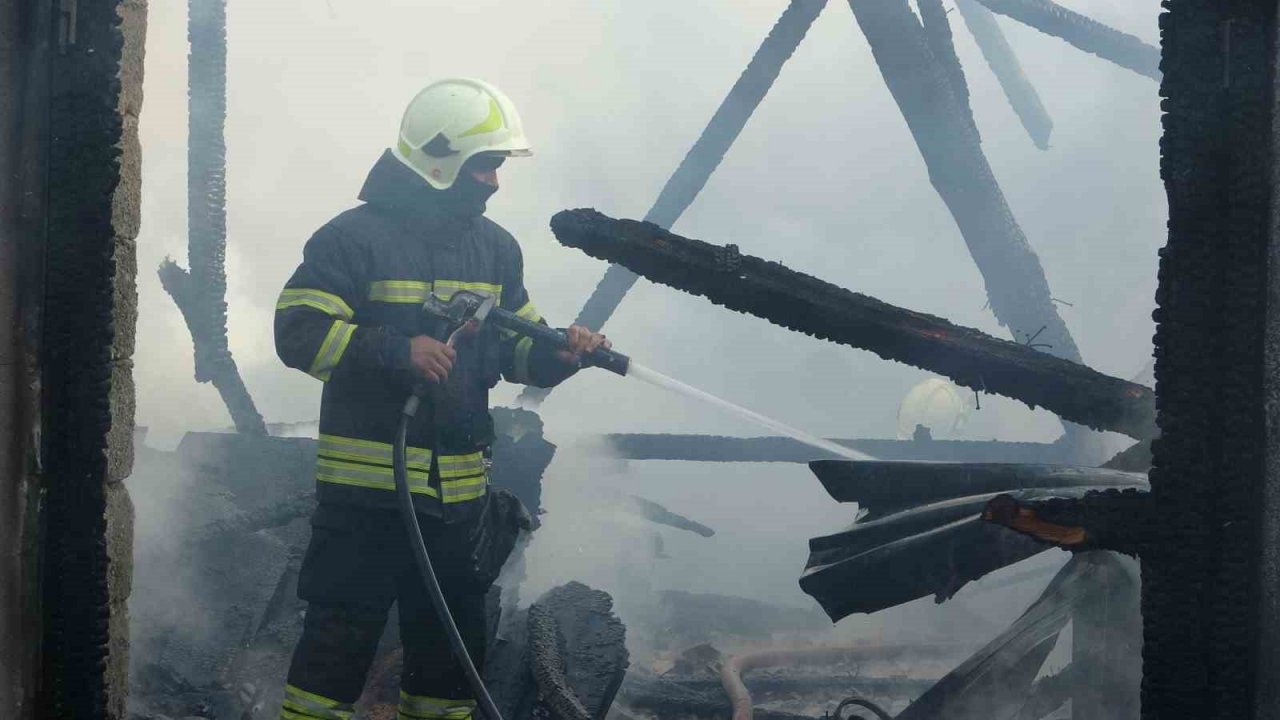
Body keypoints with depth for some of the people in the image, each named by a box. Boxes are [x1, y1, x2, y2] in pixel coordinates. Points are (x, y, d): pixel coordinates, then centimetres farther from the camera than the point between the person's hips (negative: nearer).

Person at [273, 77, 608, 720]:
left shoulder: (494, 248, 12)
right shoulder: (356, 237, -7)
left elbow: (517, 348, 17)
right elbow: (298, 332, -13)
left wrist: (559, 353, -5)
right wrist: (396, 350, -24)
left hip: (459, 491, 6)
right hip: (365, 484, -6)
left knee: (453, 638, 14)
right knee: (341, 635, -4)